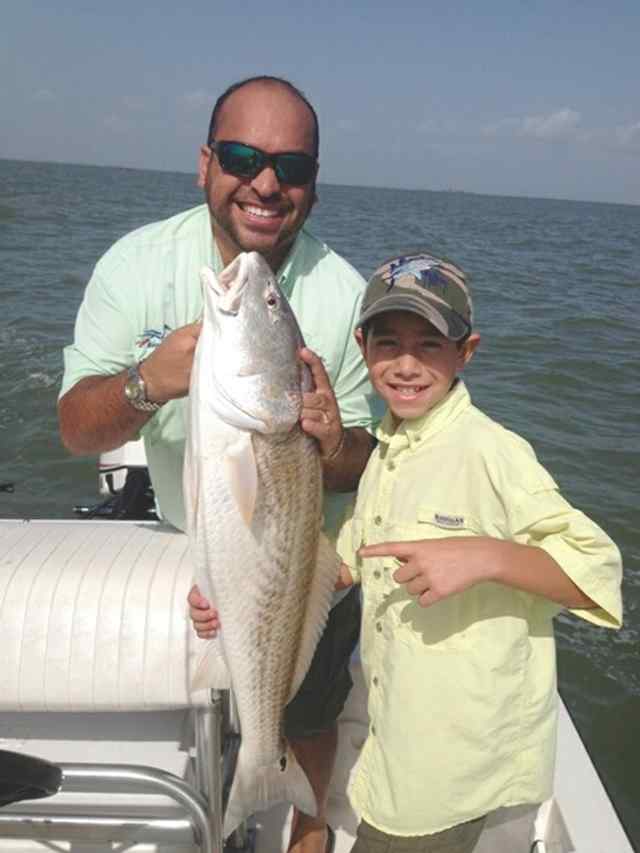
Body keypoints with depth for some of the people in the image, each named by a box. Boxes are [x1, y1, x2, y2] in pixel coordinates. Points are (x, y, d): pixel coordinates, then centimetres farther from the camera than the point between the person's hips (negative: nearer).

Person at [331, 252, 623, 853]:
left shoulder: (491, 452, -22)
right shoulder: (386, 451, 3)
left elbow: (598, 572, -22)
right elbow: (351, 561, 13)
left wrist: (485, 556, -37)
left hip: (460, 755, -7)